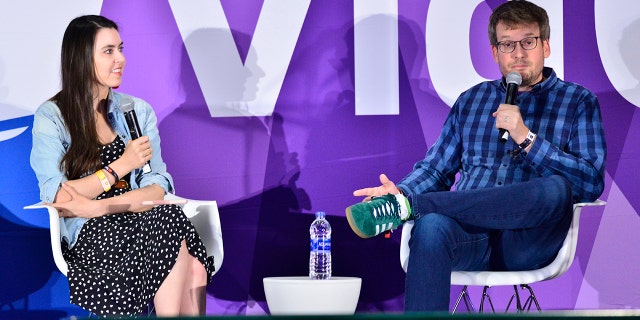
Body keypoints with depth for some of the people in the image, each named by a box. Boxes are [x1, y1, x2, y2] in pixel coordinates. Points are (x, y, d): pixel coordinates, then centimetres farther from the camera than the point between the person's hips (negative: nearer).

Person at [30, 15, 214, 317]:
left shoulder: (138, 111, 13)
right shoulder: (51, 117, 1)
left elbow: (158, 187, 3)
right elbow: (56, 199, -8)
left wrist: (99, 207, -14)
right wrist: (122, 165, -10)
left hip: (136, 223, 4)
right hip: (86, 237, -3)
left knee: (192, 267, -33)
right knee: (173, 223, -33)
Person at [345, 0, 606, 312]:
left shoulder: (578, 102, 13)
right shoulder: (471, 100, 25)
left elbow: (591, 183, 0)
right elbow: (435, 167, 22)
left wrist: (526, 138, -9)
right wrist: (401, 190, -1)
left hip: (528, 242, -2)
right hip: (469, 234, 2)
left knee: (556, 188, -37)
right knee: (431, 227, -35)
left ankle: (406, 207, -32)